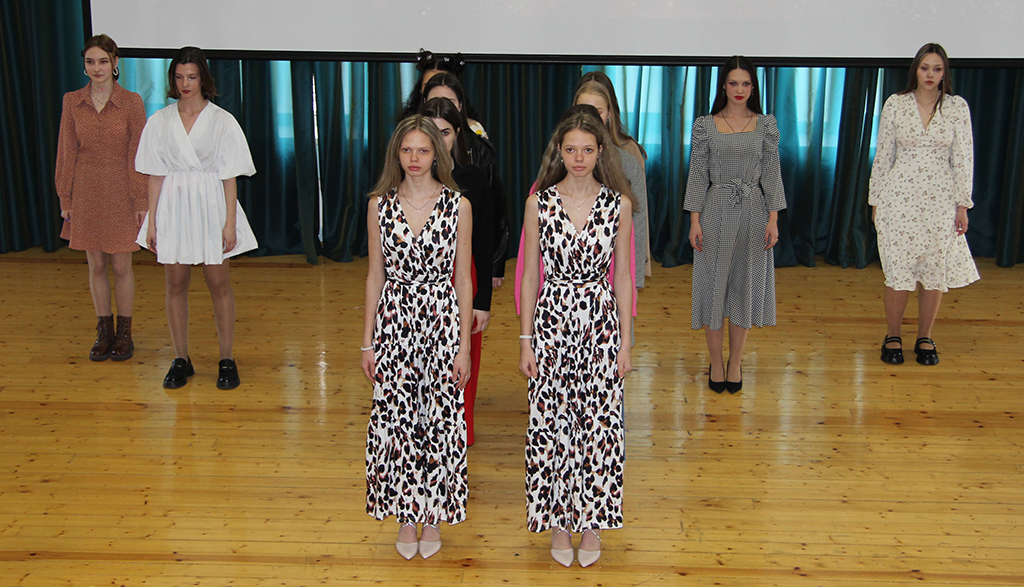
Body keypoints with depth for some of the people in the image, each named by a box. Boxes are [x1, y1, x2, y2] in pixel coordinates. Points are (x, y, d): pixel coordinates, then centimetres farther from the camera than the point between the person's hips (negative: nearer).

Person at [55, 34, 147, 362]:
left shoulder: (131, 102, -5)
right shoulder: (72, 102, 3)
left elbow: (138, 153, -5)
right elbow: (66, 152, 6)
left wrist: (141, 200, -7)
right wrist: (65, 197, 4)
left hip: (121, 193, -2)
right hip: (86, 193, 2)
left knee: (121, 265, 4)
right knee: (96, 265, 10)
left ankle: (124, 334, 19)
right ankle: (104, 331, 23)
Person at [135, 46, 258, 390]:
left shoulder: (221, 121, -1)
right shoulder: (160, 121, 6)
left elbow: (230, 177, -3)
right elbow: (155, 175, 7)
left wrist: (230, 222, -9)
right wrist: (151, 220, 2)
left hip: (210, 206, -2)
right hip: (172, 207, 2)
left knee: (218, 283, 1)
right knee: (176, 284, 5)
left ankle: (226, 360, 12)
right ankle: (181, 360, 17)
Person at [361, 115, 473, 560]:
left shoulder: (458, 206, -2)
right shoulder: (381, 205, 3)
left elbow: (463, 280, 0)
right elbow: (375, 277, 7)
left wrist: (464, 345, -2)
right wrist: (368, 342, 5)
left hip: (442, 320, -1)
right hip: (394, 321, 1)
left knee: (441, 418, 4)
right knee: (395, 418, 5)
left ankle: (434, 516, 22)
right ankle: (406, 515, 23)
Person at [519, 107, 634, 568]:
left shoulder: (618, 203, 0)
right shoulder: (539, 202, -1)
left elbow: (622, 276, 4)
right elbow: (530, 275, 2)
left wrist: (625, 342, 3)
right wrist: (525, 339, 0)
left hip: (601, 320, 0)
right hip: (552, 320, 0)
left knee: (599, 424, 5)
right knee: (551, 423, 4)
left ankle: (592, 522, 22)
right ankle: (558, 522, 22)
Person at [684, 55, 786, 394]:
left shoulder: (766, 125, 4)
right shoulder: (705, 125, 1)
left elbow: (772, 173, 4)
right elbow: (698, 173, 1)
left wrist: (773, 220, -3)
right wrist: (695, 220, -5)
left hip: (753, 213, 1)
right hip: (716, 212, -1)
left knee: (745, 286, 6)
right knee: (713, 284, 3)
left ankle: (735, 362, 18)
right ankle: (716, 363, 16)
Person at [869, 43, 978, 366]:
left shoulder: (957, 107, 2)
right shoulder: (895, 104, 2)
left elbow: (963, 159, 3)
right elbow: (883, 156, 5)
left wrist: (962, 205, -1)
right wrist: (876, 200, 4)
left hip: (940, 200, 1)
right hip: (900, 197, -1)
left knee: (935, 271, 5)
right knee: (898, 270, -1)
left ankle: (925, 339, 20)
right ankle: (893, 337, 16)